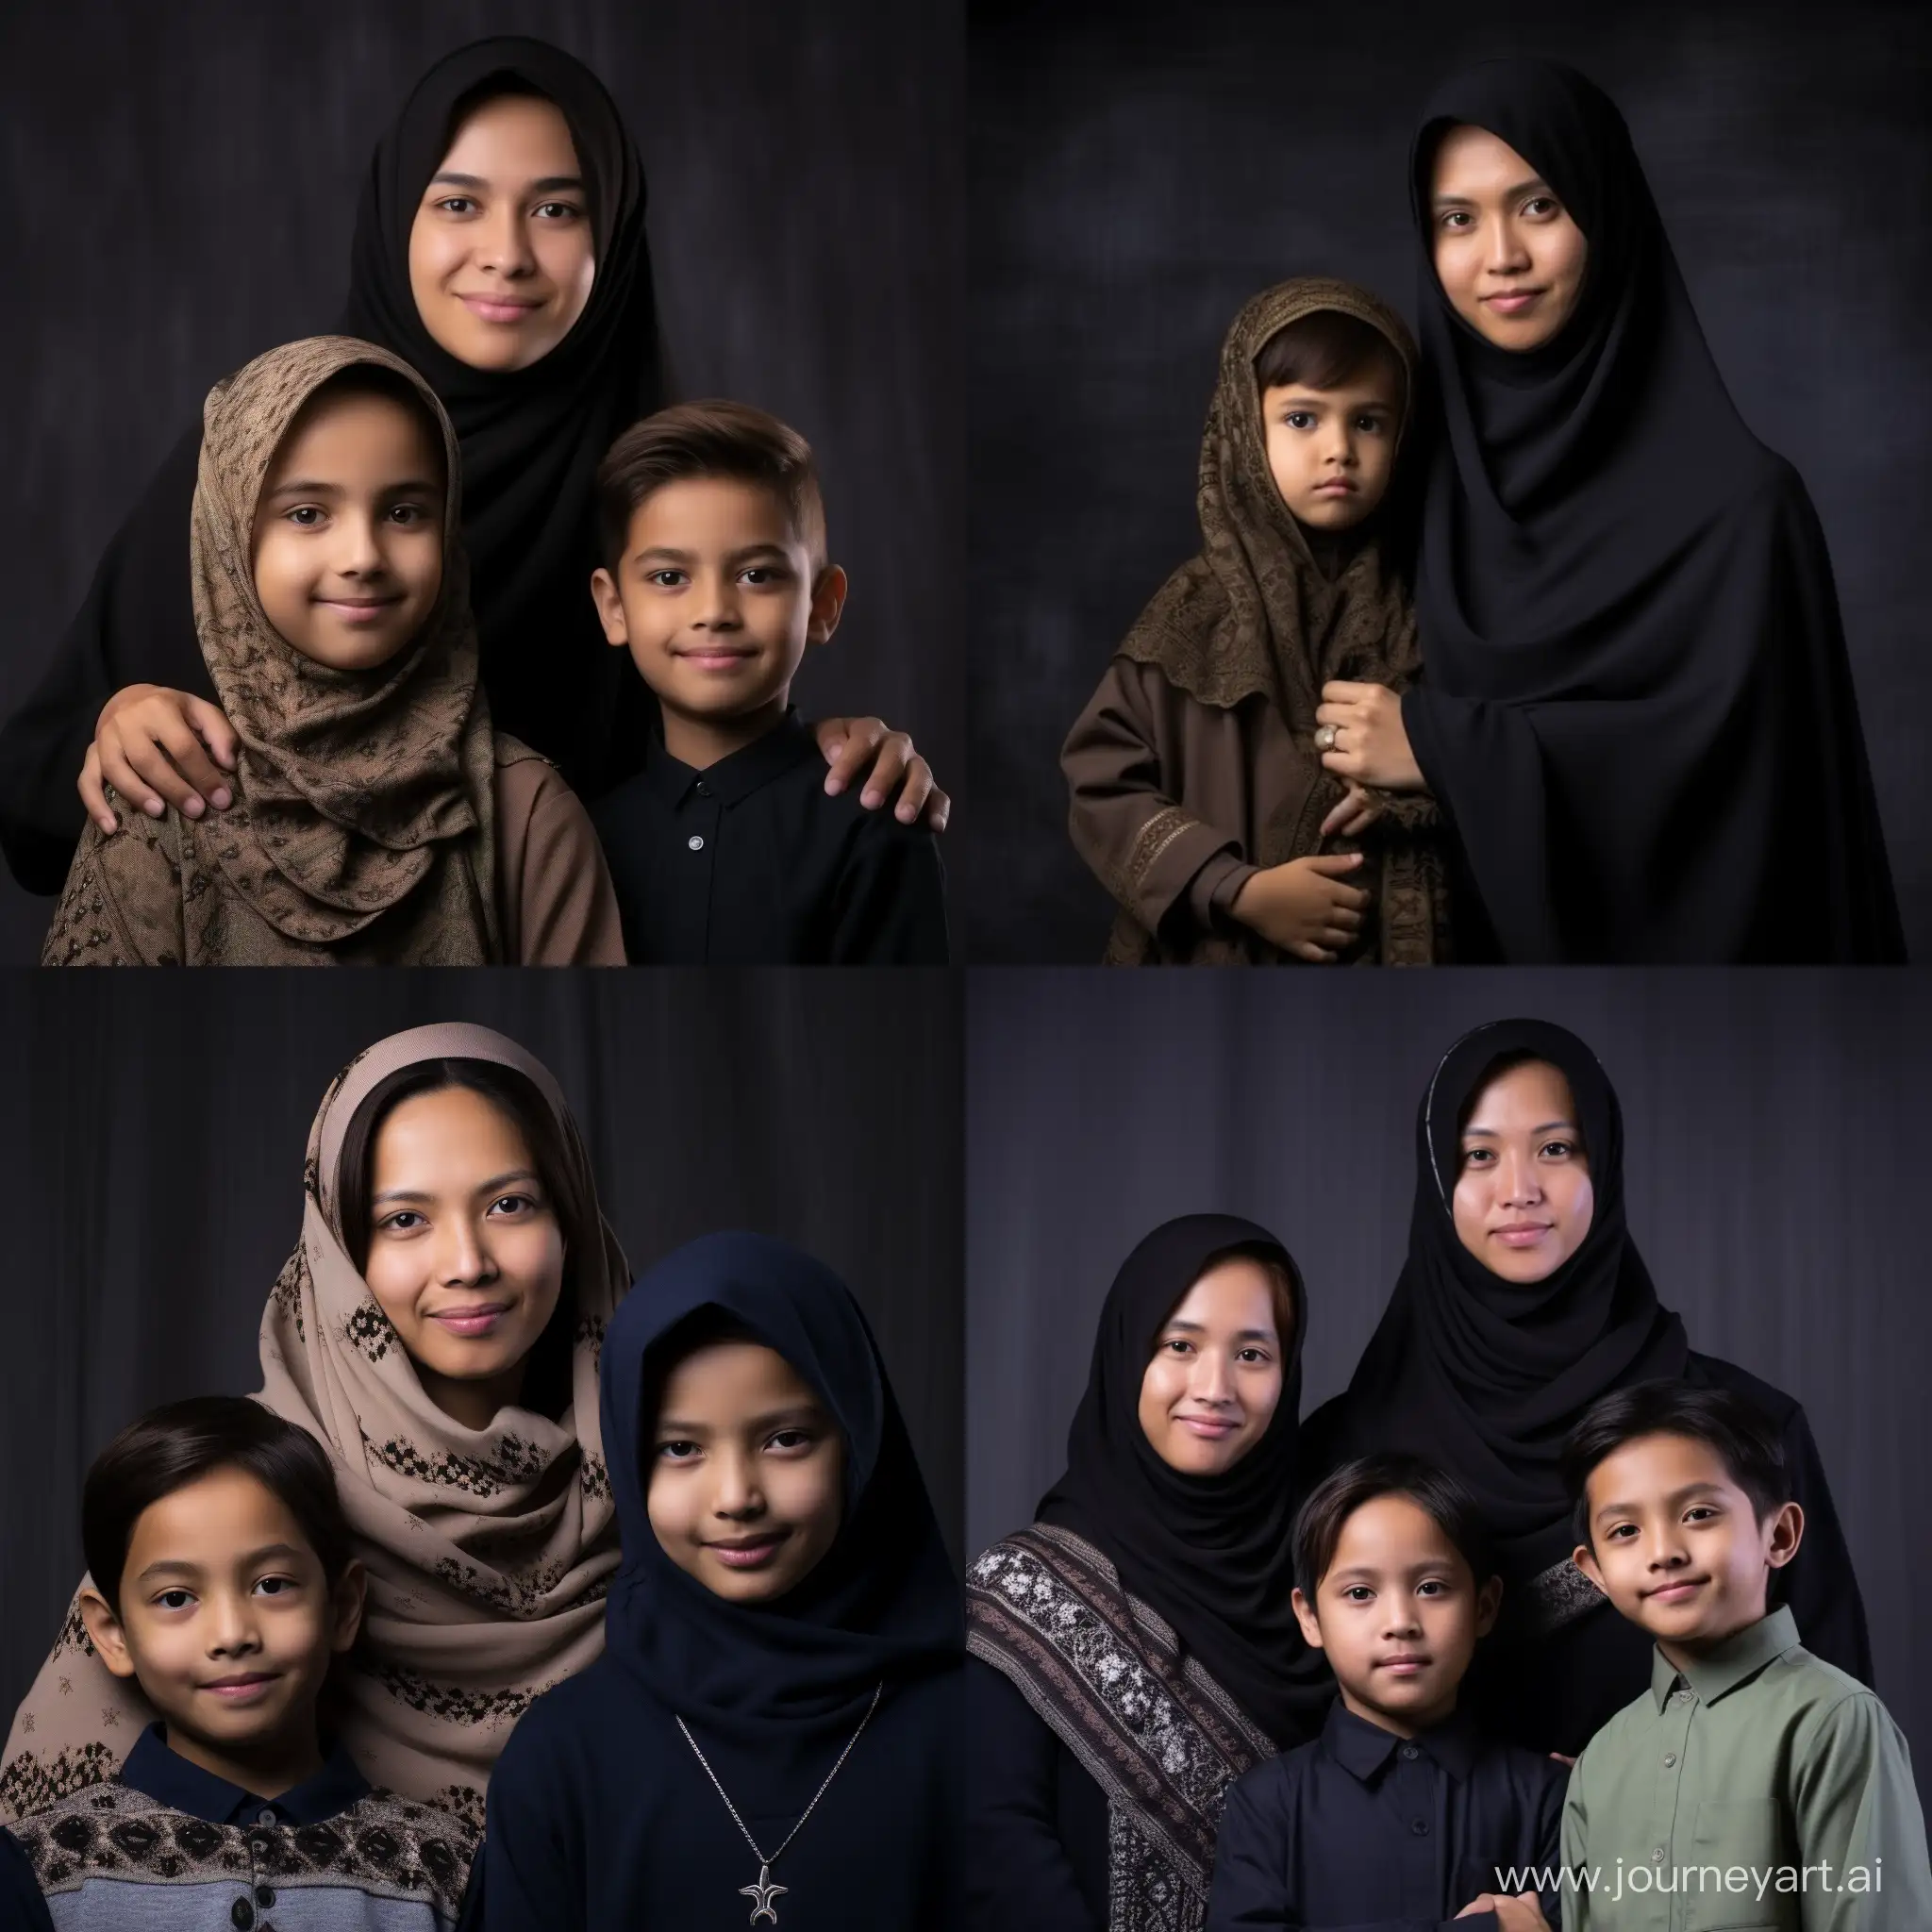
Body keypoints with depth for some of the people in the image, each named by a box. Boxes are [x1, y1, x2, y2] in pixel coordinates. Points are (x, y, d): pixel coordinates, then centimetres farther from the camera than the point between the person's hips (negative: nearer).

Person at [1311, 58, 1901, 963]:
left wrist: (1443, 749, -21)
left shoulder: (1732, 500, -11)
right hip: (1474, 943, 4)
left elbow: (1729, 745, -20)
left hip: (1671, 944, -4)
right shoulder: (1425, 468, 2)